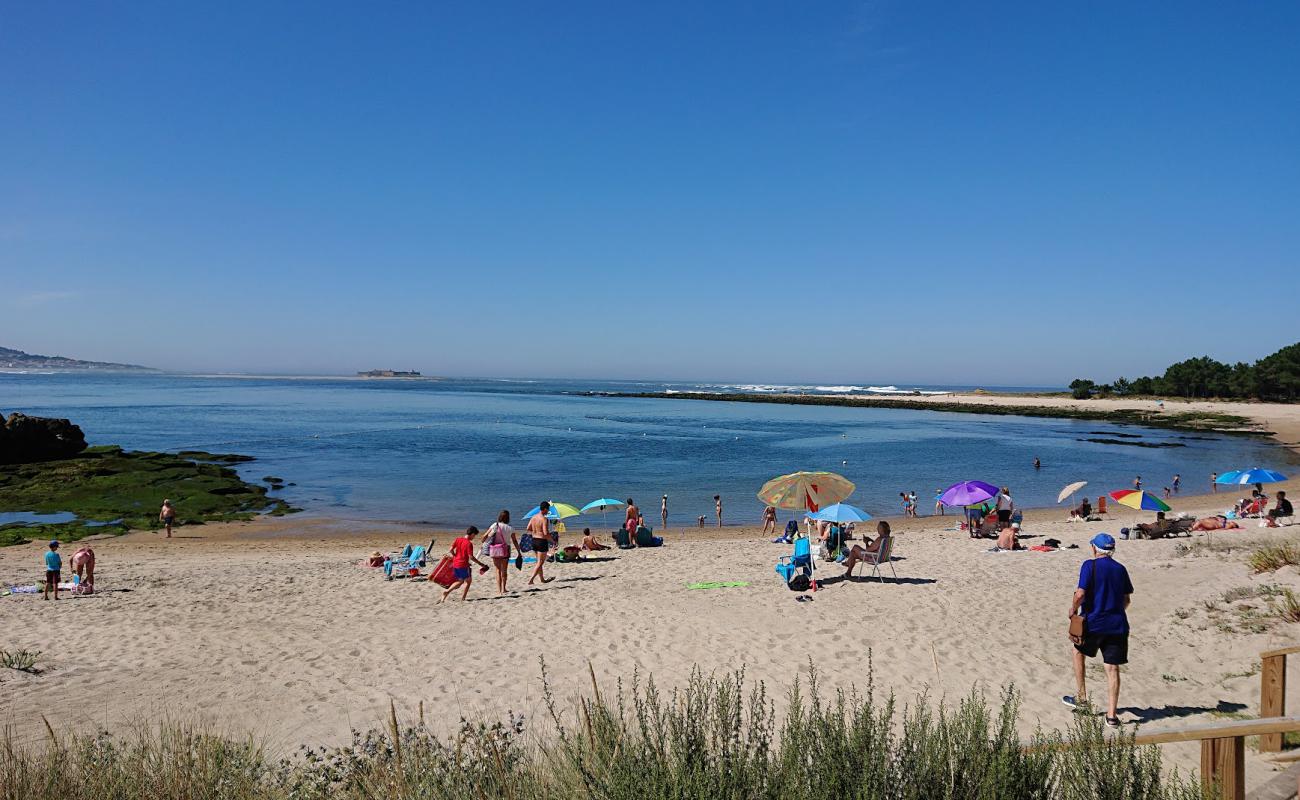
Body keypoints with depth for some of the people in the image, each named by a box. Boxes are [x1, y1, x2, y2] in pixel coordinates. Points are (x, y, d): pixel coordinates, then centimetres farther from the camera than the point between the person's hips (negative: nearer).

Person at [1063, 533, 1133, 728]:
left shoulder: (1090, 565, -8)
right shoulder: (1121, 569, 8)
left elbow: (1080, 594, -16)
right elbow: (1127, 599, 13)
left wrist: (1073, 610, 0)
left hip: (1093, 623, -4)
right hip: (1117, 625, 4)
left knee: (1079, 652, 22)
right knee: (1112, 668, 4)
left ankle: (1081, 697, 24)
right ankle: (1112, 715, 4)